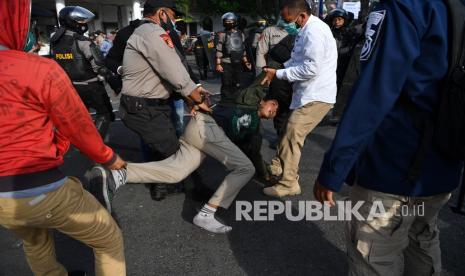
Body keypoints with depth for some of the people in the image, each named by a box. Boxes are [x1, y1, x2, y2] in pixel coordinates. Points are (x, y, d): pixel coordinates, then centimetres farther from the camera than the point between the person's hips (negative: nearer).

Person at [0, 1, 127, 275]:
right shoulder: (41, 70, -18)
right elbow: (80, 128, -8)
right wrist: (109, 157, 10)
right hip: (43, 190, -7)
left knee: (34, 242, 36)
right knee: (110, 240, 16)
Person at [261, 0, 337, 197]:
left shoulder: (314, 31, -19)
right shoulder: (306, 30, 13)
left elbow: (311, 69, -25)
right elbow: (297, 61, 16)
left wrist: (278, 74, -17)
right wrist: (276, 70, 2)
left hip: (316, 96, -10)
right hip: (308, 93, 10)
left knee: (292, 135, -10)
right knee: (289, 130, 15)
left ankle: (288, 183, -2)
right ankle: (278, 166, 29)